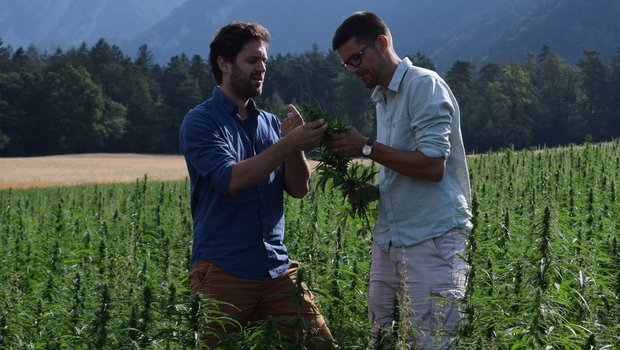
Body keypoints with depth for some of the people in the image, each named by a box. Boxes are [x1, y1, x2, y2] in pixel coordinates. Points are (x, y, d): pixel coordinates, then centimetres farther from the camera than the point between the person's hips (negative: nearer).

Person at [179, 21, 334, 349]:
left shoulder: (270, 123, 13)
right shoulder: (200, 122, -5)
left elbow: (299, 188, 6)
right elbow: (231, 179, -20)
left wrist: (294, 144, -11)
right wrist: (289, 144, -24)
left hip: (278, 269, 5)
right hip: (222, 272, -5)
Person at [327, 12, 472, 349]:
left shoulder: (424, 86, -9)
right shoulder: (382, 98, 17)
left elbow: (433, 166, -18)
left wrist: (367, 147, -14)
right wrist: (369, 191, 6)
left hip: (432, 238, -8)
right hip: (389, 238, 8)